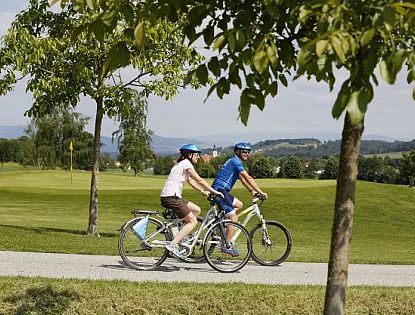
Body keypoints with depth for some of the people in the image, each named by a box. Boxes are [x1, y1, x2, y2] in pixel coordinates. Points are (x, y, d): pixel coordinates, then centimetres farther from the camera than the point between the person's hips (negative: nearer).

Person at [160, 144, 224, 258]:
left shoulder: (182, 164, 22)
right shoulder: (186, 163, -8)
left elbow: (191, 181, 30)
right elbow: (199, 180, -10)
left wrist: (202, 191, 25)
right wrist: (214, 191, -5)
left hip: (172, 196, 10)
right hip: (171, 197, -10)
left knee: (197, 210, 16)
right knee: (193, 221, -8)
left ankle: (182, 235, 14)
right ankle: (173, 244, -17)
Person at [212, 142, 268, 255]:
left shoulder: (234, 161, 21)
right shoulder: (235, 161, -11)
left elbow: (242, 179, 27)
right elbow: (248, 178, -16)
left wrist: (252, 190, 18)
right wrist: (260, 192, -16)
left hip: (222, 191, 10)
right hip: (219, 190, -10)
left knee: (239, 205, 21)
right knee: (233, 218, -10)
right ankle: (227, 246, -7)